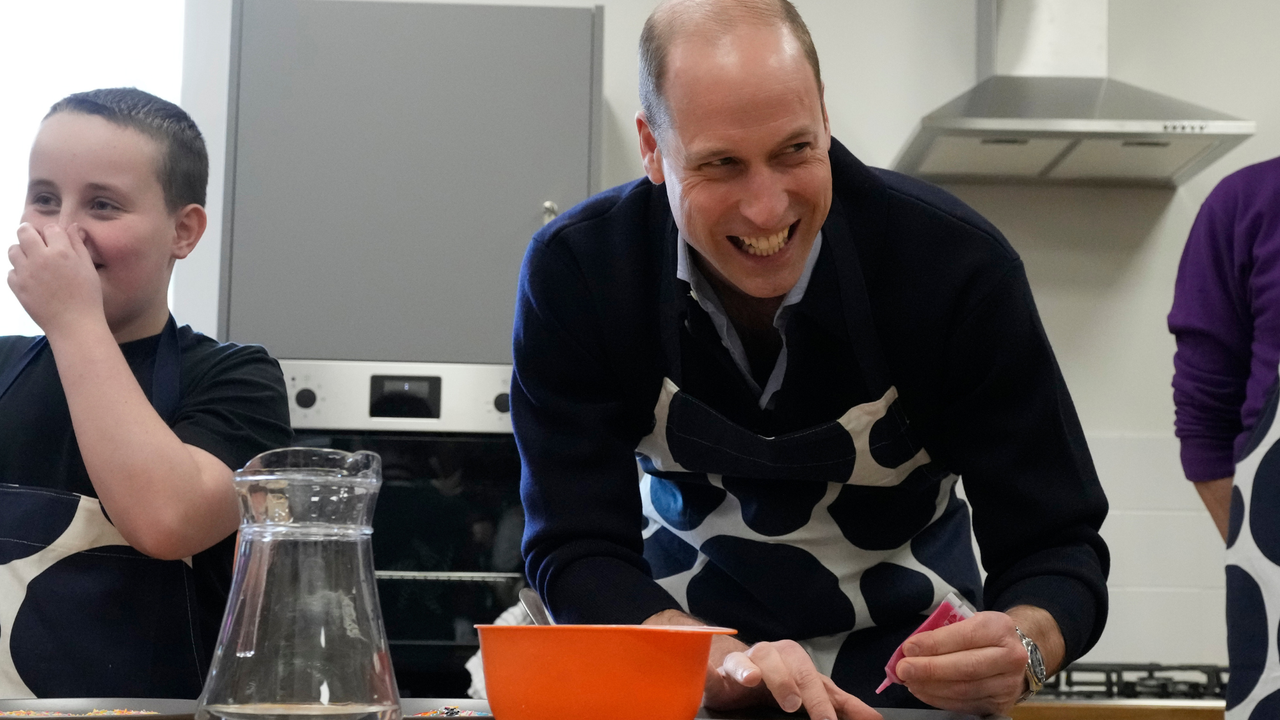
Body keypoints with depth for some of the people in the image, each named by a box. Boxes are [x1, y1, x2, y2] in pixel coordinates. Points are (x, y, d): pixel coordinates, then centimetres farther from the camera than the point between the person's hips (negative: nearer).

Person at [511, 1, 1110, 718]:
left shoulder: (961, 265, -18)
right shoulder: (573, 274, -16)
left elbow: (1059, 550, -16)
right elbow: (577, 553, -18)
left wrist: (1020, 646, -38)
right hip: (684, 654, 0)